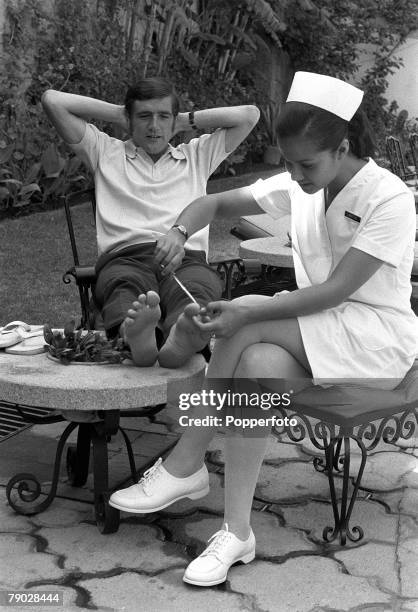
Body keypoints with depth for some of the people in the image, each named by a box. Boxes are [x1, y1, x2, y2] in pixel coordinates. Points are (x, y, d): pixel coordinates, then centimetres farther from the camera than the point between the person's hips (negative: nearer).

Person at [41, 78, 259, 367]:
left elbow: (249, 114, 29)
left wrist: (187, 121, 32)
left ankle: (180, 340, -70)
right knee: (122, 285, -39)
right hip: (125, 257, 0)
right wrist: (117, 113, 30)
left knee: (198, 289, -38)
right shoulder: (107, 152, 30)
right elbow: (52, 100, 25)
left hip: (187, 258, 1)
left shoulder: (198, 155, 35)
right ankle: (135, 335, -71)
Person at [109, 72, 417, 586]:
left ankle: (185, 465, -18)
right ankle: (236, 532, -26)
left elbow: (336, 290, -23)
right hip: (317, 333, 6)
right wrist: (180, 230, -15)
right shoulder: (300, 186, 3)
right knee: (259, 363, -30)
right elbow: (216, 203, 9)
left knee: (247, 324, -29)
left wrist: (247, 313, -30)